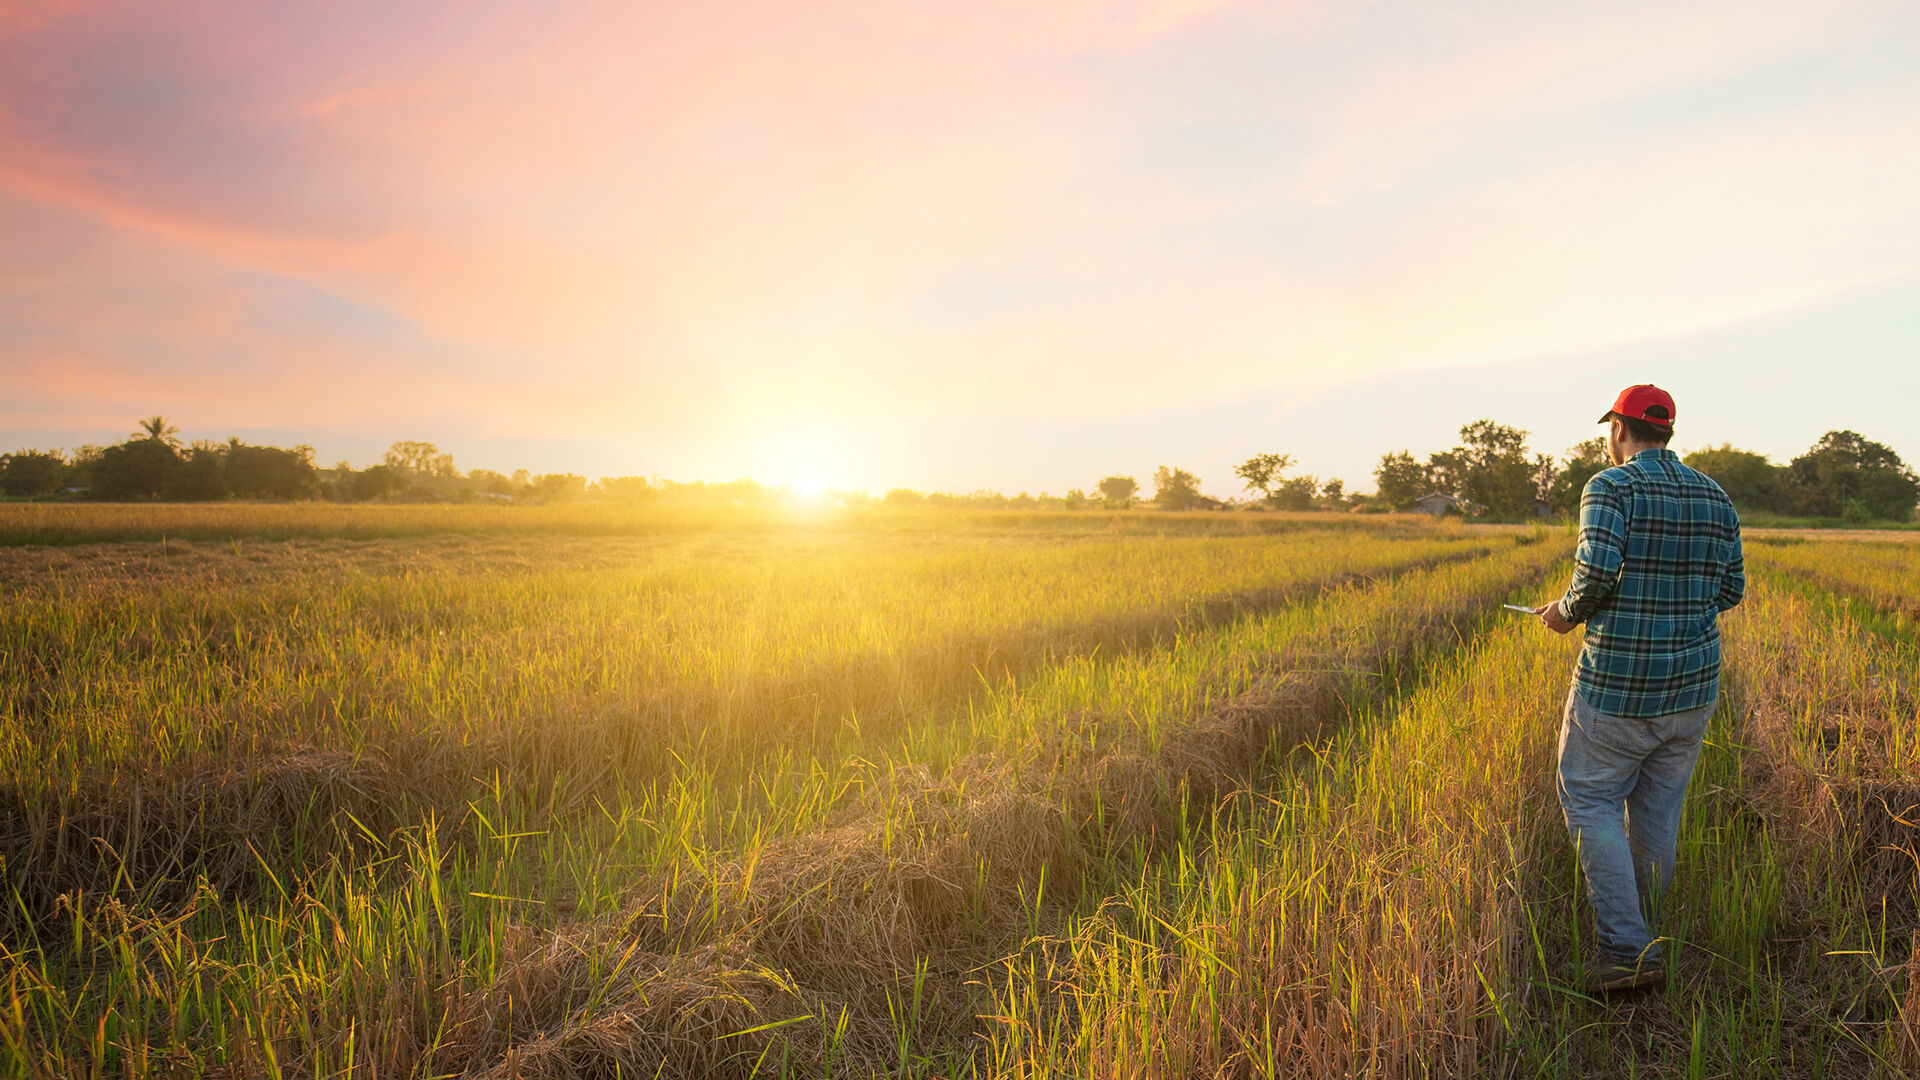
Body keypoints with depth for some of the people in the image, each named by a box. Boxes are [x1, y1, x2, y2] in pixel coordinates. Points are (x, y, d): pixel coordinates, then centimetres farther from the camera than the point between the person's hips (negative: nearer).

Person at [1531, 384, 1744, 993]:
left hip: (1618, 682, -6)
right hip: (1693, 681, 6)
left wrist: (1567, 613, -6)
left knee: (1590, 800, 6)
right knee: (1658, 810, 16)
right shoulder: (1714, 498, 8)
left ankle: (1626, 950, -1)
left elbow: (1596, 572, -25)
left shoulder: (1610, 487, -12)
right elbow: (1730, 590, 12)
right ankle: (1641, 935, 29)